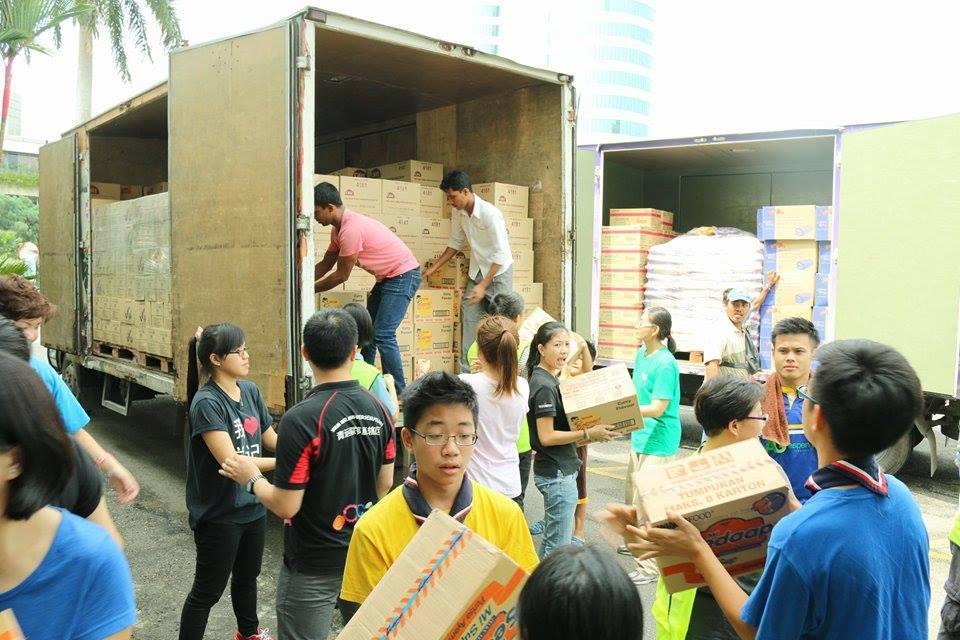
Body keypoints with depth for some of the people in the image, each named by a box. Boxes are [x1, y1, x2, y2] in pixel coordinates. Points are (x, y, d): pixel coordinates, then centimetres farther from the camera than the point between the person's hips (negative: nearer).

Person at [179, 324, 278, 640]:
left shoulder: (250, 391, -1)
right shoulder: (207, 402, -23)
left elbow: (271, 438, 6)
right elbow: (230, 461, -28)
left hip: (252, 506, 8)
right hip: (218, 514, -7)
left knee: (247, 575, 27)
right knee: (208, 590, 8)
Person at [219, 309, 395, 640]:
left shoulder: (301, 419, -23)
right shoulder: (378, 409, -5)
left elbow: (286, 507, -19)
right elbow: (384, 484, 5)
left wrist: (252, 479, -1)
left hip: (314, 565, -5)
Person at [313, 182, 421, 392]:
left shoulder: (351, 230, -24)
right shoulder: (339, 228, 7)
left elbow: (341, 275, -16)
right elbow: (325, 265, 17)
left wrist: (310, 289, -5)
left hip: (403, 275, -11)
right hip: (387, 278, 11)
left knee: (383, 335, -15)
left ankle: (399, 393, -8)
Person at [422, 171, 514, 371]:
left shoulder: (490, 214, -25)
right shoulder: (458, 212, -4)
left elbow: (501, 254, -23)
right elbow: (455, 243, 12)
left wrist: (483, 286, -25)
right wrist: (433, 268, 9)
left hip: (499, 271, -6)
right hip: (477, 271, 6)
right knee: (469, 319, -1)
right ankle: (466, 373, 3)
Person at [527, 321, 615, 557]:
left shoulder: (549, 381, 12)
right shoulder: (544, 386, -18)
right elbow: (546, 437, -22)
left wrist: (594, 436, 5)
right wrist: (588, 434, -21)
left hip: (556, 470, 10)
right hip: (557, 474, -10)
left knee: (550, 541, 20)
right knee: (559, 546, -1)